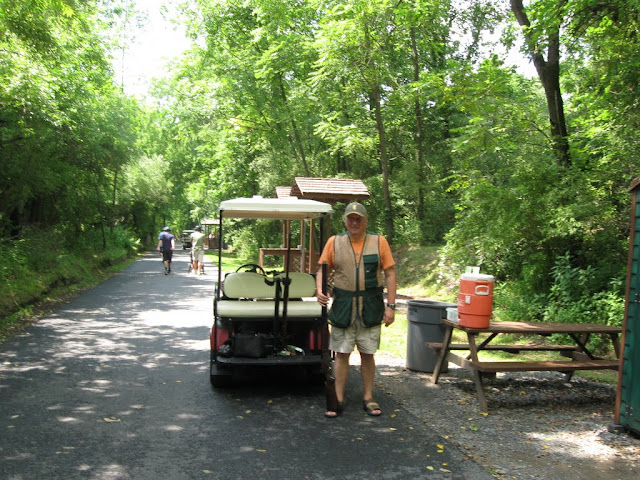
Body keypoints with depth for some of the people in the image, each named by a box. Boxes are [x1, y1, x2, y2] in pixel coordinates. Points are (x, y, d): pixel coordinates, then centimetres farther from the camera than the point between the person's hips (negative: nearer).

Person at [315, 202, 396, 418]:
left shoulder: (379, 242, 1)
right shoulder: (334, 242, 3)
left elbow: (390, 274, 1)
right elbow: (322, 270, 7)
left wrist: (391, 306, -4)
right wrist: (320, 291, -13)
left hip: (371, 307, 0)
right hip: (342, 306, 0)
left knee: (367, 354, 8)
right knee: (341, 353, 4)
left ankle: (368, 398, 20)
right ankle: (338, 400, 12)